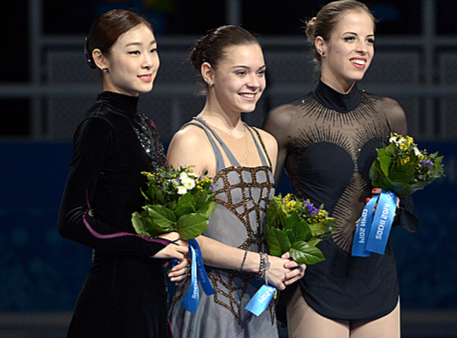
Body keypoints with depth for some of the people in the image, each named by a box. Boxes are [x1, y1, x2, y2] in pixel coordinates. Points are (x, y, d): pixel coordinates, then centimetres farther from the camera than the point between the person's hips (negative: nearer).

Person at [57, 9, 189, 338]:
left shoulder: (143, 125, 15)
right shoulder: (100, 126, -11)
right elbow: (72, 220, -17)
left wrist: (176, 250, 1)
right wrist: (153, 247, -15)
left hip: (150, 293, 8)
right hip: (116, 295, -8)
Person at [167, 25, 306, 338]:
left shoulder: (266, 144, 15)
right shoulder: (191, 141, -9)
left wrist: (285, 261, 4)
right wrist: (259, 263, -15)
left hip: (261, 307, 7)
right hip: (211, 305, -7)